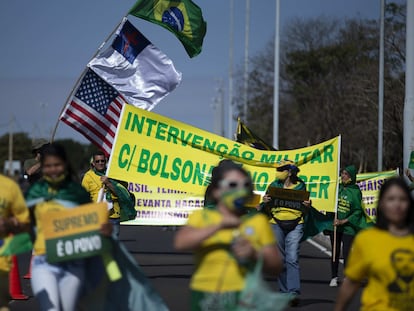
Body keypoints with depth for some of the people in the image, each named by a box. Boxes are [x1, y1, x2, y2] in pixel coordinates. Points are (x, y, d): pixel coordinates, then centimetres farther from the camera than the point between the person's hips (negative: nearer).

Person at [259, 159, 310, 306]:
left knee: (292, 259, -14)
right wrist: (264, 202, -10)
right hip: (276, 225, 3)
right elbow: (264, 210, 11)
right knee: (280, 259, 6)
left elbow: (303, 210, 15)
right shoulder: (273, 186, 9)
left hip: (295, 226, -3)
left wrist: (307, 206, -7)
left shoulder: (300, 186, 6)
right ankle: (284, 291, 15)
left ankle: (294, 292, -19)